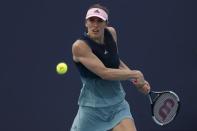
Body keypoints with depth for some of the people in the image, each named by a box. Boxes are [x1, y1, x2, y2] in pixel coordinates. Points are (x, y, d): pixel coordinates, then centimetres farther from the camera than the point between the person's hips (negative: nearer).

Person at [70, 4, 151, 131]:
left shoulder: (111, 33, 0)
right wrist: (136, 74, -17)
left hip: (118, 106, 4)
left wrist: (136, 80, 3)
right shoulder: (79, 46, -19)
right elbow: (104, 72, -26)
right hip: (92, 108, -4)